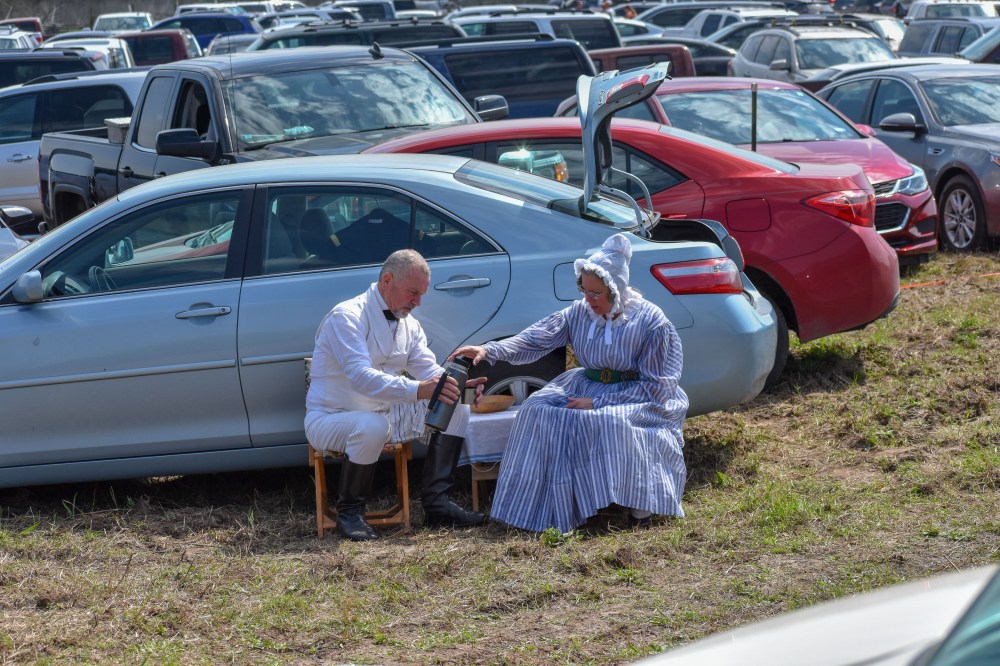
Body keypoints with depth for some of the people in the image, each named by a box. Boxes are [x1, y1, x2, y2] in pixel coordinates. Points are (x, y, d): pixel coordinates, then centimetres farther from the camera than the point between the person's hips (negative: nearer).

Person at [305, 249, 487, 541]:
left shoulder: (409, 324, 9)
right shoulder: (347, 317, -19)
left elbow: (430, 371, 2)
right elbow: (362, 377, -32)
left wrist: (458, 385, -22)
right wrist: (418, 390, -45)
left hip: (384, 413, 8)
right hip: (330, 419, -8)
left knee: (454, 412, -5)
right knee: (372, 425, -41)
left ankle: (436, 503, -5)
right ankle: (349, 512, -20)